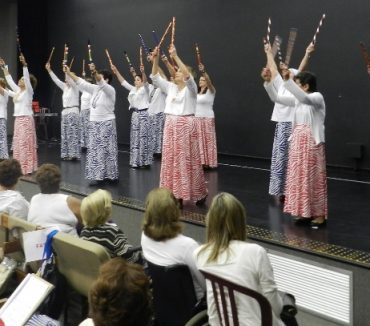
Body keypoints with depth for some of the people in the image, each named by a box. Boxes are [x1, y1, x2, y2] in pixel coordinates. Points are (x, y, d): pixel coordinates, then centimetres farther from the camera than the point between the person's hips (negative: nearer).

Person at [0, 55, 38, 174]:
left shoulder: (29, 91, -7)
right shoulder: (18, 90, 14)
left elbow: (27, 78, -20)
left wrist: (24, 65, -31)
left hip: (26, 119, -8)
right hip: (18, 119, 8)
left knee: (26, 143, -8)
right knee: (18, 143, 9)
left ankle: (28, 168, -6)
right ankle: (21, 167, 14)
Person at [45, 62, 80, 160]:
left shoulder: (75, 87, -6)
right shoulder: (65, 88, 14)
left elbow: (70, 79, -23)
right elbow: (56, 80, 10)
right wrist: (49, 70, 3)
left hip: (73, 112, -8)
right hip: (65, 112, 8)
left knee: (72, 134, -8)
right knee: (65, 134, 8)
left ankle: (73, 154, -5)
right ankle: (67, 154, 12)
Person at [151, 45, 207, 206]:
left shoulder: (191, 88, -5)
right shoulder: (170, 87, 12)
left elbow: (188, 75, -24)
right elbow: (155, 77, 7)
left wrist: (175, 56, -28)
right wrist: (156, 59, -6)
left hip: (186, 125, -6)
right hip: (170, 125, 6)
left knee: (188, 160, -3)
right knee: (171, 160, 5)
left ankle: (199, 194, 9)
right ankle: (176, 194, 13)